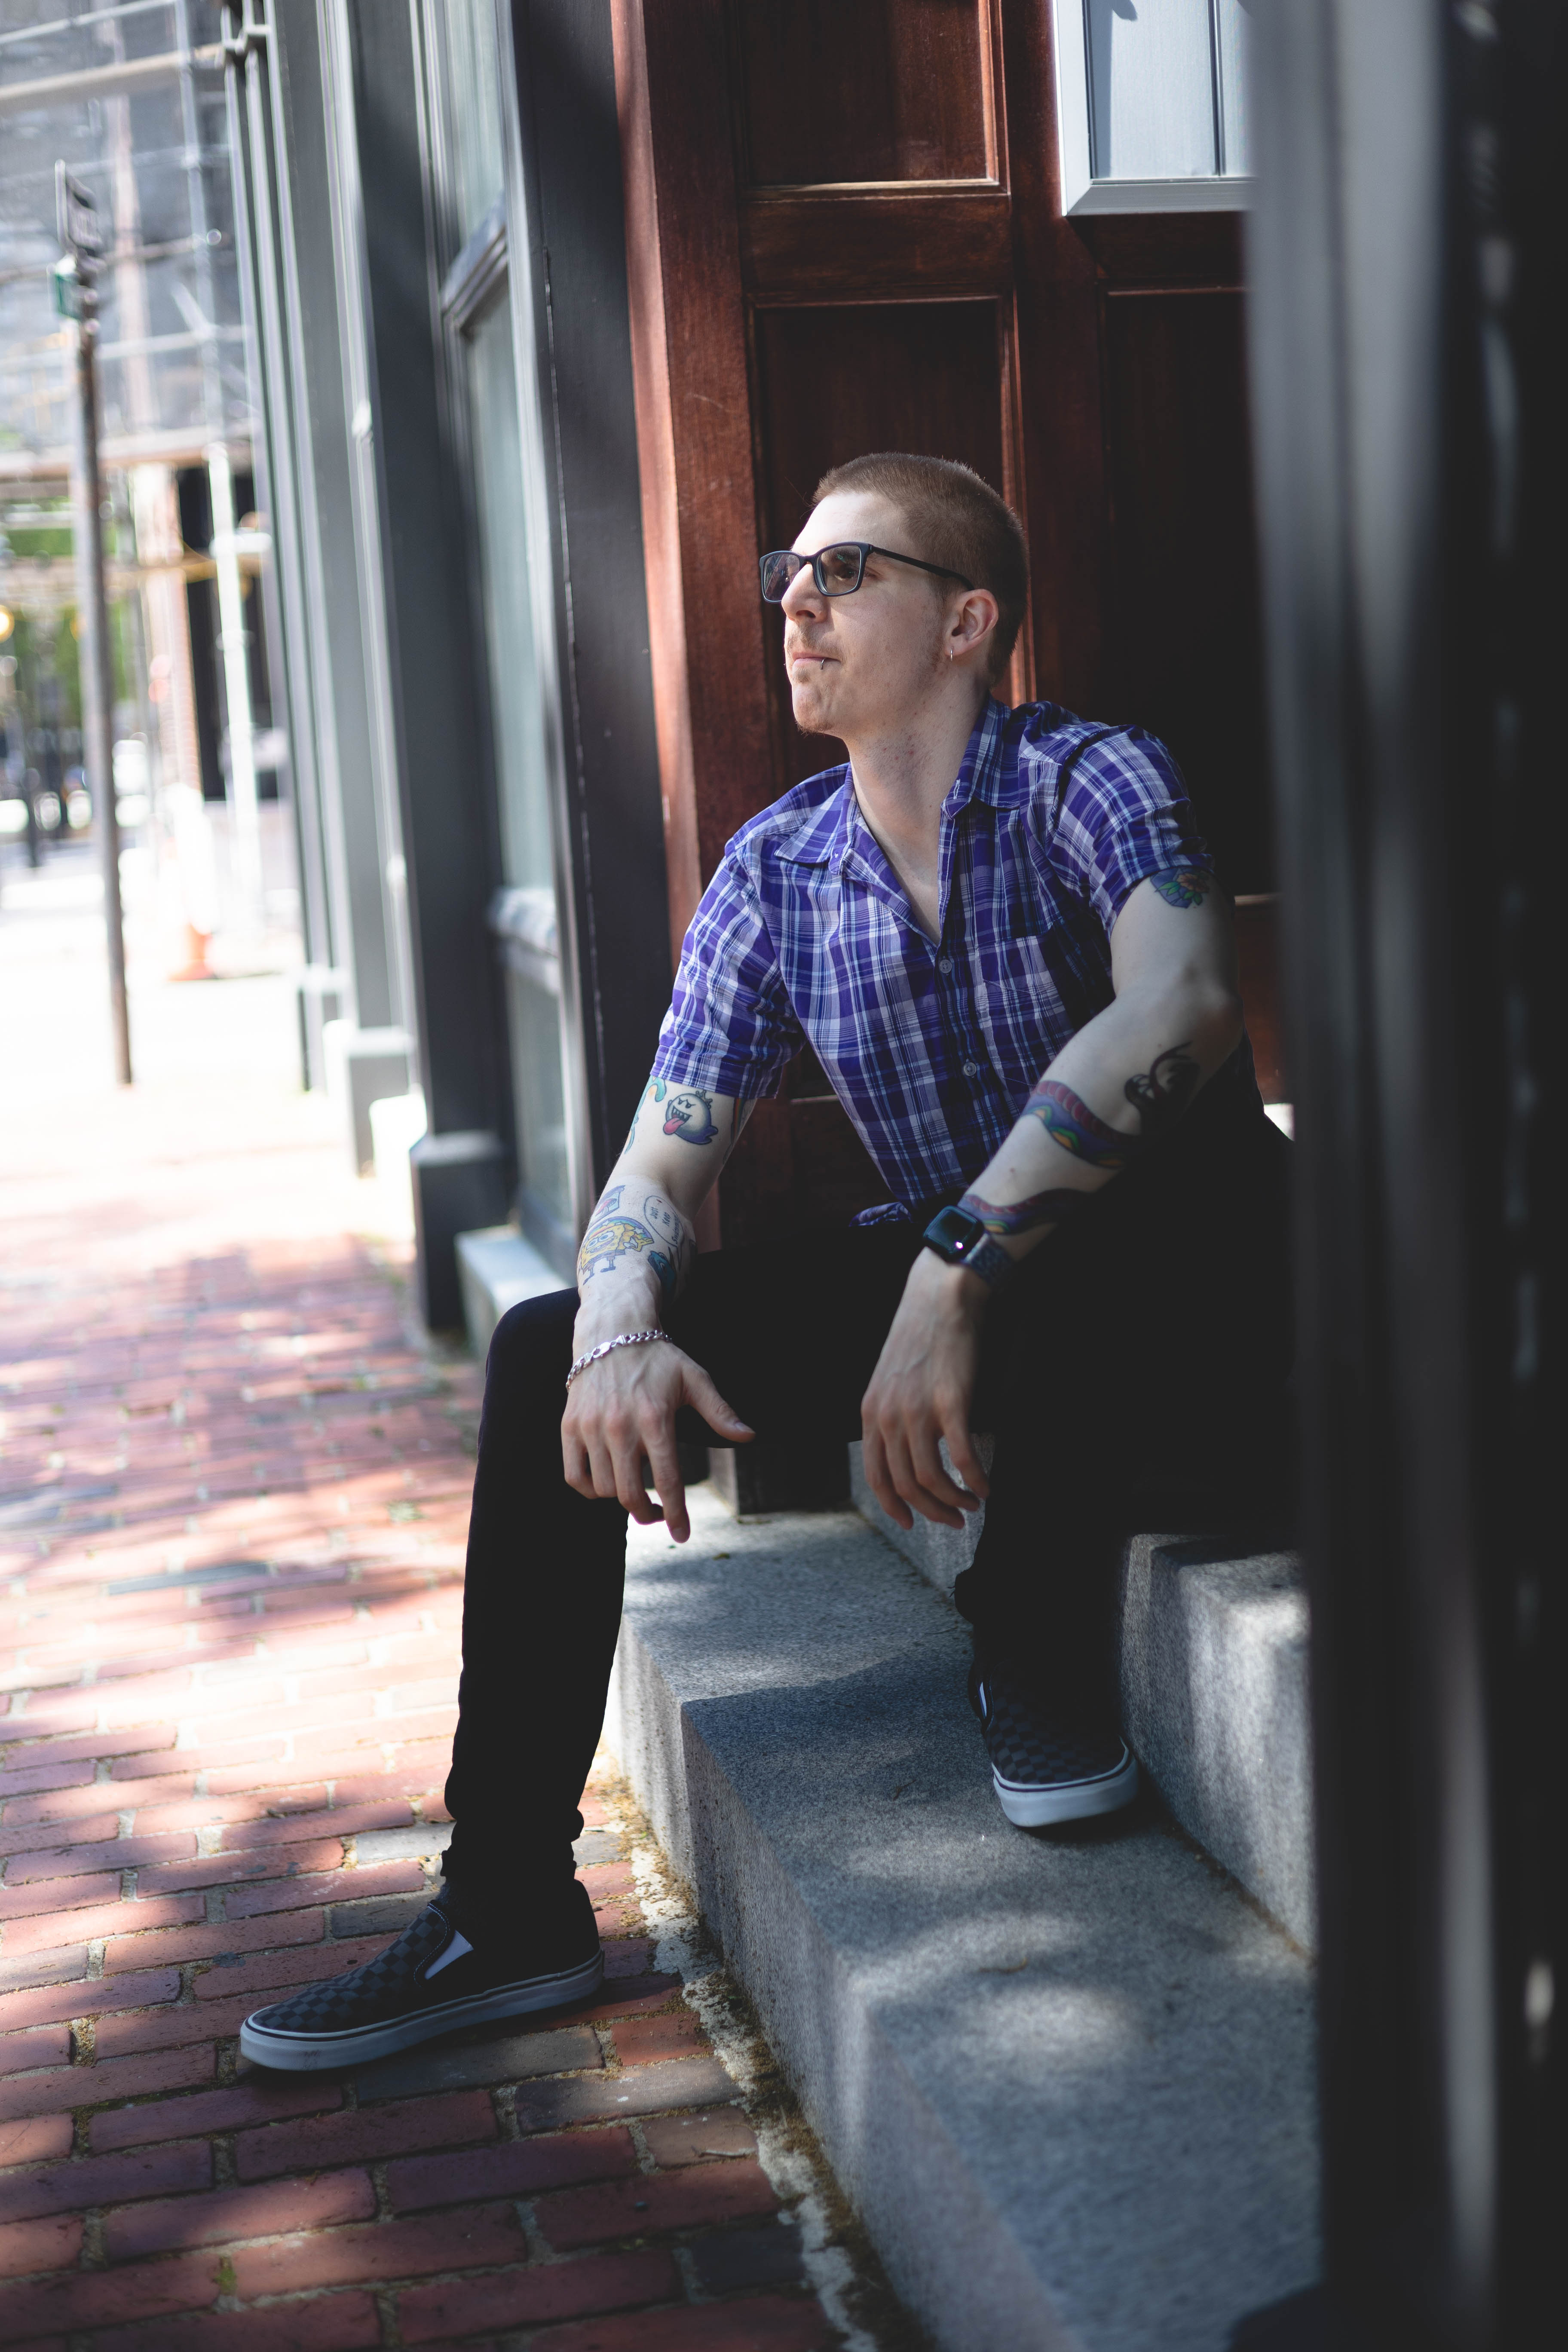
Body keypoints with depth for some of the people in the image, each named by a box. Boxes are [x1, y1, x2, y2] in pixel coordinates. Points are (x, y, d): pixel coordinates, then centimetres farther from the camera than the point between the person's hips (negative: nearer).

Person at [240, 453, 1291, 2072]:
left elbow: (1185, 1007, -35)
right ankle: (508, 1905, -4)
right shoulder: (774, 873, 2)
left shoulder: (1088, 782, -14)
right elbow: (664, 1160, -1)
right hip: (939, 1292, 5)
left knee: (1150, 1160, -39)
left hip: (1169, 1307, -5)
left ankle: (1039, 1636, -14)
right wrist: (620, 1333, -24)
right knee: (548, 1357, -9)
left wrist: (954, 1269, -43)